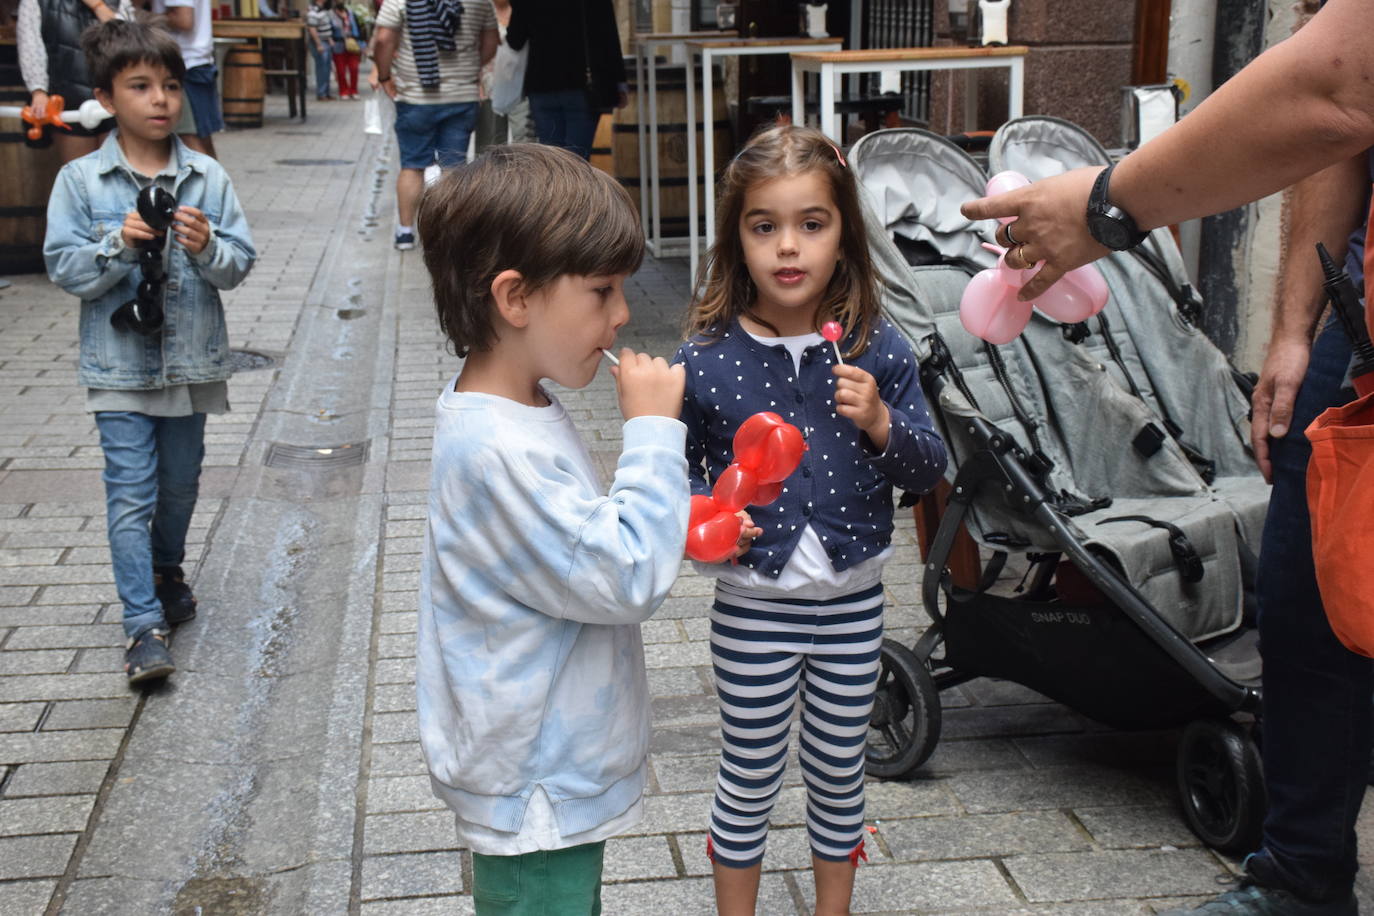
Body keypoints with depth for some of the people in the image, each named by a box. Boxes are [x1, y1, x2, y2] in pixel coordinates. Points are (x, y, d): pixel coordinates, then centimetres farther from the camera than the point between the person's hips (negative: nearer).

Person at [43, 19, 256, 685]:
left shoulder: (207, 178, -1)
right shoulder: (80, 181, -5)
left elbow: (240, 263, -2)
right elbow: (64, 268, -7)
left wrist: (207, 247, -22)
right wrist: (120, 244, -22)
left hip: (191, 361, 3)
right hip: (119, 366, -2)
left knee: (180, 484, 18)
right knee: (131, 493, -5)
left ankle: (166, 573, 43)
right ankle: (145, 627, -3)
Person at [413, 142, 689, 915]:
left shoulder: (526, 416, 3)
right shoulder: (497, 451, -30)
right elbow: (627, 579, -26)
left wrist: (693, 534, 2)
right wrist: (652, 431, -21)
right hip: (537, 792, -10)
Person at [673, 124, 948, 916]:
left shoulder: (879, 352, -6)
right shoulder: (705, 362, -11)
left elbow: (929, 471, -2)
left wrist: (880, 423, -20)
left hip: (853, 604, 2)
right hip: (754, 606, -2)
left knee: (840, 775, 18)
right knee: (750, 781, 12)